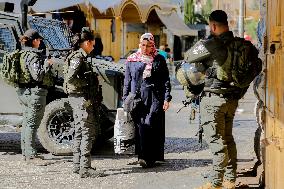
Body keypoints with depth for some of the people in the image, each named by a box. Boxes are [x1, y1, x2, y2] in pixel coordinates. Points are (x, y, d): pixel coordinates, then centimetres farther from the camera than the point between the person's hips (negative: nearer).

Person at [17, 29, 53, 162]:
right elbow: (38, 75, -24)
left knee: (27, 123, 16)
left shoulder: (22, 54, 12)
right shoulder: (33, 56, -17)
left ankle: (25, 152, 22)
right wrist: (47, 64, -12)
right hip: (35, 92, -10)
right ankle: (31, 154, -3)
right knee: (32, 124, -5)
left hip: (24, 91, 10)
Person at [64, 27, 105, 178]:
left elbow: (70, 77, 19)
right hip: (82, 99, -10)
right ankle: (85, 168, -10)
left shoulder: (79, 57, 14)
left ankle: (77, 165, 21)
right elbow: (70, 78, -26)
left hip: (78, 99, 10)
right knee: (88, 132, -9)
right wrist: (86, 84, -14)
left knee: (80, 132, 14)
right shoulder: (77, 58, -15)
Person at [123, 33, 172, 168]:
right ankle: (143, 156, 2)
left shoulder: (159, 60, 8)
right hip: (137, 98, 2)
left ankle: (148, 157, -14)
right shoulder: (132, 60, 12)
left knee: (150, 124, -13)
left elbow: (166, 80, 9)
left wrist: (167, 98, 1)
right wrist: (125, 100, 10)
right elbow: (127, 81, 15)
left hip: (155, 98, -2)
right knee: (140, 126, -3)